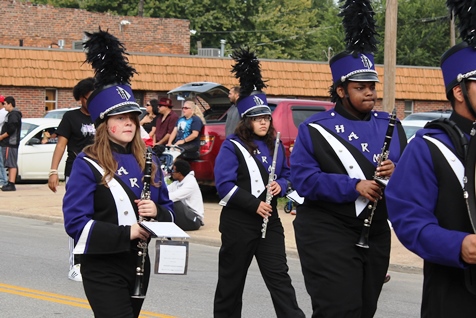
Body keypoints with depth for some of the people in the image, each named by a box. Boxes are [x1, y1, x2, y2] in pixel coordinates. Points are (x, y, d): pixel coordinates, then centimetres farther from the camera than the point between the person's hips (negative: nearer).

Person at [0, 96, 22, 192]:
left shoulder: (14, 115, -13)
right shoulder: (10, 114, 20)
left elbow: (11, 130, -21)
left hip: (10, 143, -11)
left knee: (12, 164, -12)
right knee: (10, 165, 11)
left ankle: (11, 184, -15)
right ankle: (10, 183, 15)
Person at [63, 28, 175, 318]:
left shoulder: (148, 163, 8)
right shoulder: (87, 165, -11)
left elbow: (169, 211, 13)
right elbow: (75, 222, -17)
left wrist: (157, 212, -11)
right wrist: (127, 232, -22)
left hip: (138, 263, 7)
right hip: (103, 269, -7)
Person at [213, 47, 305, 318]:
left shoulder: (275, 145, 10)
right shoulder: (232, 147, -8)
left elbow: (287, 174, 18)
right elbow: (224, 184, -15)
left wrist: (280, 185, -5)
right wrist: (254, 204, -20)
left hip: (269, 220, 4)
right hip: (239, 222, -4)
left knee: (279, 276, -2)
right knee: (232, 279, 8)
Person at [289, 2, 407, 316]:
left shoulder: (390, 126, 8)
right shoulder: (314, 129, -5)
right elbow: (303, 178, -13)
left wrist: (396, 171, -17)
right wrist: (353, 186, -23)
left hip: (375, 231, 5)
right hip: (326, 231, -5)